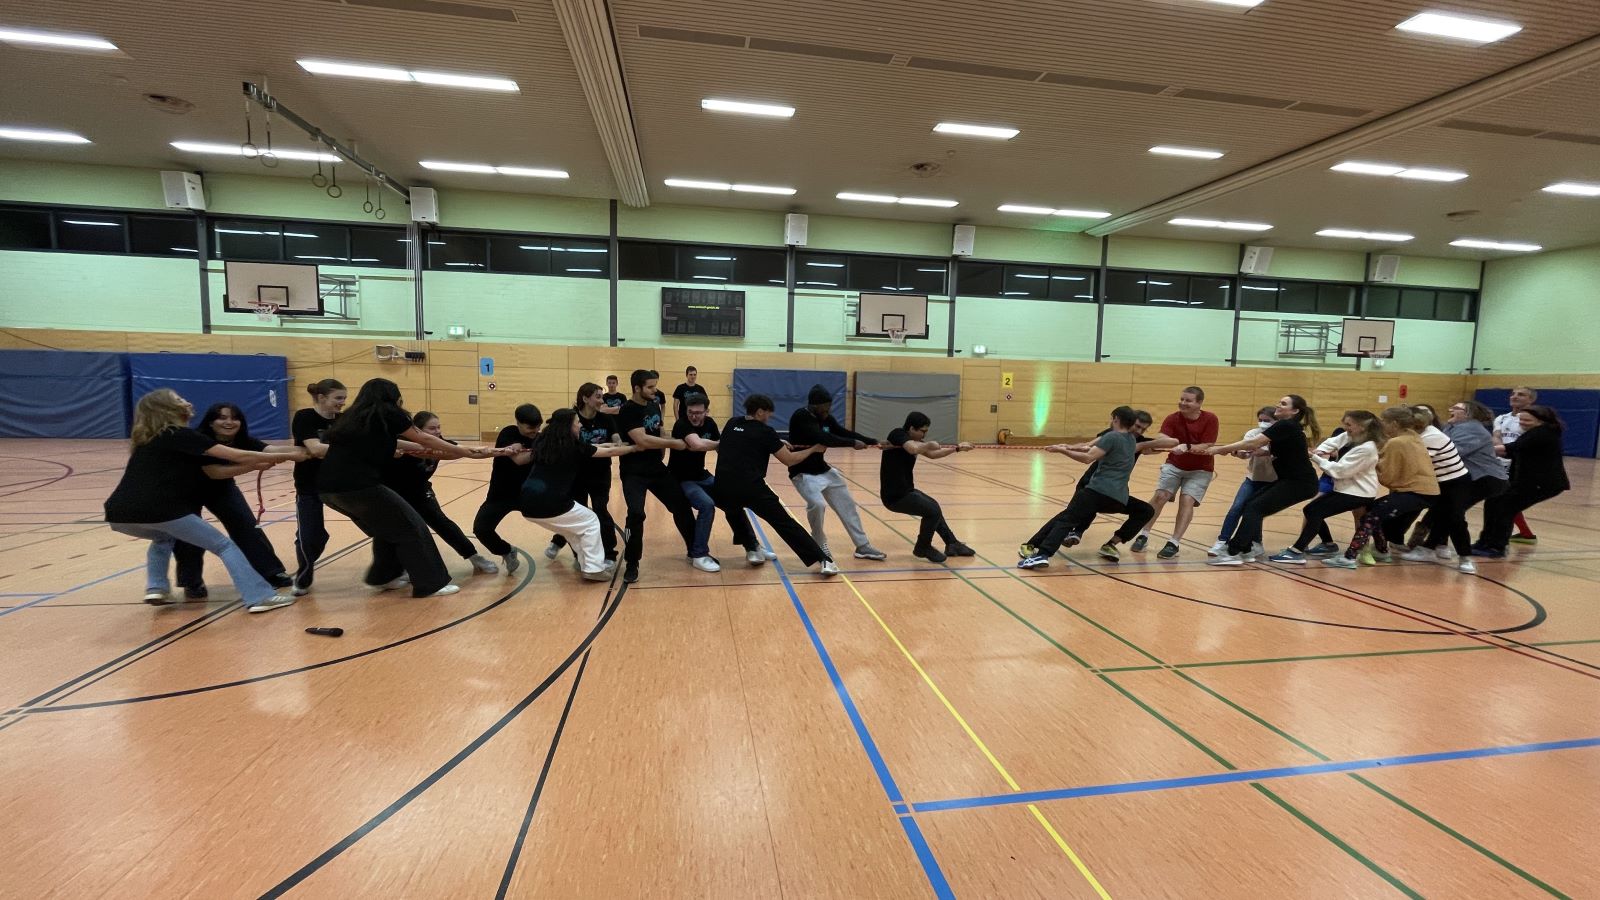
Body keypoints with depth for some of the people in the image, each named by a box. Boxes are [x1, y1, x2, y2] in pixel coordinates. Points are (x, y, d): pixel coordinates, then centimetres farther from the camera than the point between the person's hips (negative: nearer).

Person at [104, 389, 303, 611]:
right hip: (157, 511, -8)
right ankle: (260, 597, -8)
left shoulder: (152, 441, 24)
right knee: (224, 546, 1)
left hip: (120, 514, 8)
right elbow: (239, 457, -5)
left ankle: (156, 588, 26)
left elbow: (214, 471, 19)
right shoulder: (180, 434, -1)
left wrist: (260, 465, 16)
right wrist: (289, 455, 1)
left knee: (164, 538, 40)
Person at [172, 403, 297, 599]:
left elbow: (271, 450, -41)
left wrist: (298, 451, -62)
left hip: (222, 488, 3)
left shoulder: (243, 441, -23)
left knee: (247, 527, -7)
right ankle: (192, 585, 9)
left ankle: (272, 573, 1)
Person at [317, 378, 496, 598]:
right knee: (410, 527, 4)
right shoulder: (387, 413, 2)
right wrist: (468, 452, 10)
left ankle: (385, 576, 36)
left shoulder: (354, 417, 22)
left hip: (328, 487, 8)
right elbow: (425, 440, 5)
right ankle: (430, 584, 7)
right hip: (358, 487, -8)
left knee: (387, 526, 26)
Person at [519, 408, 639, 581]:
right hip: (549, 503, -7)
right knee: (591, 522, 14)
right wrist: (635, 447, 19)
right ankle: (594, 568, 14)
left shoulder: (546, 442, 14)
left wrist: (601, 445, 35)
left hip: (527, 503, 7)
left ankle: (585, 563, 32)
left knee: (573, 527, 28)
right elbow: (610, 452, 6)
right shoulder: (574, 446, -2)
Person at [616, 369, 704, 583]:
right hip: (634, 472, -7)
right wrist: (673, 443, -19)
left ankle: (695, 553, 21)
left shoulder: (654, 405, 7)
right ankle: (632, 565, 1)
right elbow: (642, 440, -27)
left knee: (682, 505, 6)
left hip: (656, 468, 7)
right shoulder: (628, 411, -16)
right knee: (636, 514, -20)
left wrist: (669, 443, 2)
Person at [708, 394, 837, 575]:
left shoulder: (732, 424, 16)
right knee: (784, 523, 3)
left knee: (734, 509, 39)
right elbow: (789, 459, 3)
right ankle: (822, 561, -1)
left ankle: (752, 549, 31)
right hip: (752, 489, -4)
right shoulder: (765, 431, 1)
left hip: (722, 489, 4)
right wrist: (813, 449, 18)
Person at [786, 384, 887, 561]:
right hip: (803, 473, -8)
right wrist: (852, 444, -28)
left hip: (823, 470, 8)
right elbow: (824, 438, -33)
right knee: (817, 504, -29)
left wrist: (874, 442, -10)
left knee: (847, 504, 11)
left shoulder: (826, 418, 1)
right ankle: (820, 546, -4)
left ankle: (863, 547, 24)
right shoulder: (800, 417, -23)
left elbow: (844, 432, 0)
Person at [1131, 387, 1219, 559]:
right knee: (1160, 496, -11)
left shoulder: (1210, 419, -16)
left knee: (1187, 501, -16)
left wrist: (1187, 447, -39)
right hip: (1174, 465, 2)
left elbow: (1207, 447, -21)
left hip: (1200, 469, -1)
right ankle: (1143, 535, 0)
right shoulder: (1172, 419, -12)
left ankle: (1173, 543, -11)